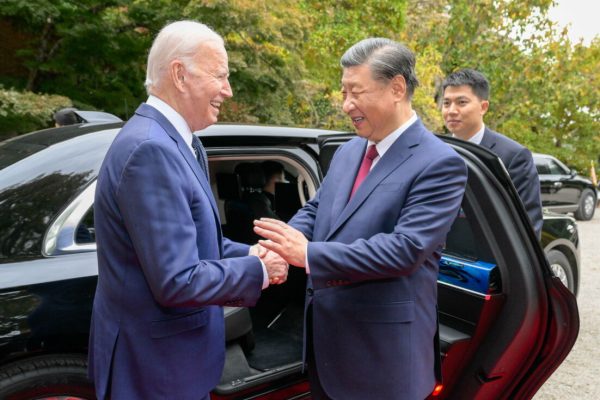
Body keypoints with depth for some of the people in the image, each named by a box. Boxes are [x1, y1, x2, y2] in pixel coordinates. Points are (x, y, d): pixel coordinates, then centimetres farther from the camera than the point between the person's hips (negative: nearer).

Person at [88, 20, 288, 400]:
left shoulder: (175, 141, 5)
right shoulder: (151, 149, -26)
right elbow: (177, 282, -28)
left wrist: (248, 253, -4)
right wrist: (257, 270, -15)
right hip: (153, 361, -9)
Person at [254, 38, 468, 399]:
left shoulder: (440, 163, -15)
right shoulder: (348, 152, 9)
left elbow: (406, 248, -24)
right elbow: (315, 210, 12)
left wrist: (310, 254, -26)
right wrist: (280, 245, -10)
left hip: (384, 348, -6)